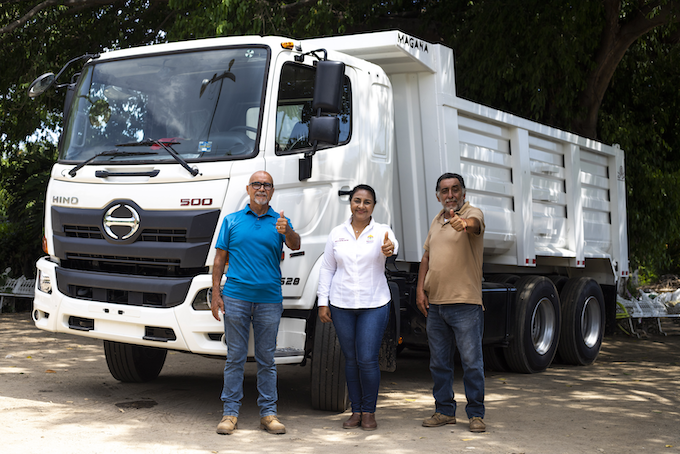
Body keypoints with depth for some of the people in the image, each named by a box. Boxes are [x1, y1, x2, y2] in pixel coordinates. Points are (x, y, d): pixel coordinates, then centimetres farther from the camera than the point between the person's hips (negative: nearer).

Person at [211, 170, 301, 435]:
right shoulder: (232, 220, 10)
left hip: (269, 299, 0)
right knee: (235, 357, 2)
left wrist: (287, 231, -34)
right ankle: (230, 412, 8)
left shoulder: (280, 222, 8)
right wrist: (215, 293, 2)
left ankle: (268, 413, 11)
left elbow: (295, 245, -11)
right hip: (236, 297, 0)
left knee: (266, 359, 6)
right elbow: (220, 258, 9)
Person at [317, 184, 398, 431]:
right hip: (341, 305, 2)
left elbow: (392, 245, -24)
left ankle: (369, 411, 11)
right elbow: (327, 269, 9)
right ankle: (356, 411, 19)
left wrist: (390, 248, -49)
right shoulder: (337, 234, 7)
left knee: (368, 359, -5)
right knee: (351, 359, 8)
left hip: (374, 305, -2)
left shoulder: (381, 232, 0)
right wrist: (322, 303, 4)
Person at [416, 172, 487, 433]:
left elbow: (474, 224, -30)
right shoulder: (436, 221, 17)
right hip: (435, 304, 7)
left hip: (465, 303, -7)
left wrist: (463, 223, -54)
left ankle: (476, 414, 7)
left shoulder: (472, 213, -5)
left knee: (472, 361, -3)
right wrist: (420, 289, 9)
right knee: (439, 362, 12)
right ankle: (445, 411, 23)